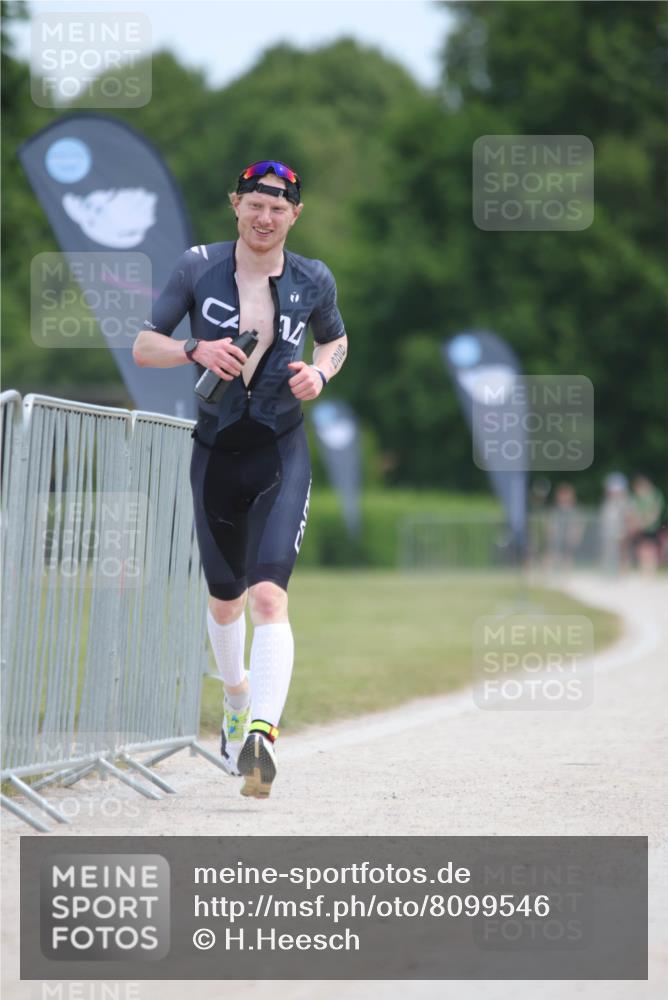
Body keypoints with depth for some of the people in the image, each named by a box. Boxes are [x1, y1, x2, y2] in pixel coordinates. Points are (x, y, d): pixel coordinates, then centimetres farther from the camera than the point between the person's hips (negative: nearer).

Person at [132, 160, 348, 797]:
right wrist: (196, 350, -18)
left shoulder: (313, 281, 2)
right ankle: (236, 701, 43)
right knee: (225, 599, 16)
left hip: (282, 456, -2)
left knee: (269, 595, -19)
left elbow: (335, 340, 21)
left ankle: (262, 735, -29)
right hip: (216, 452, 2)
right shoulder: (199, 268, -1)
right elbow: (143, 347, 2)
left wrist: (320, 372, -1)